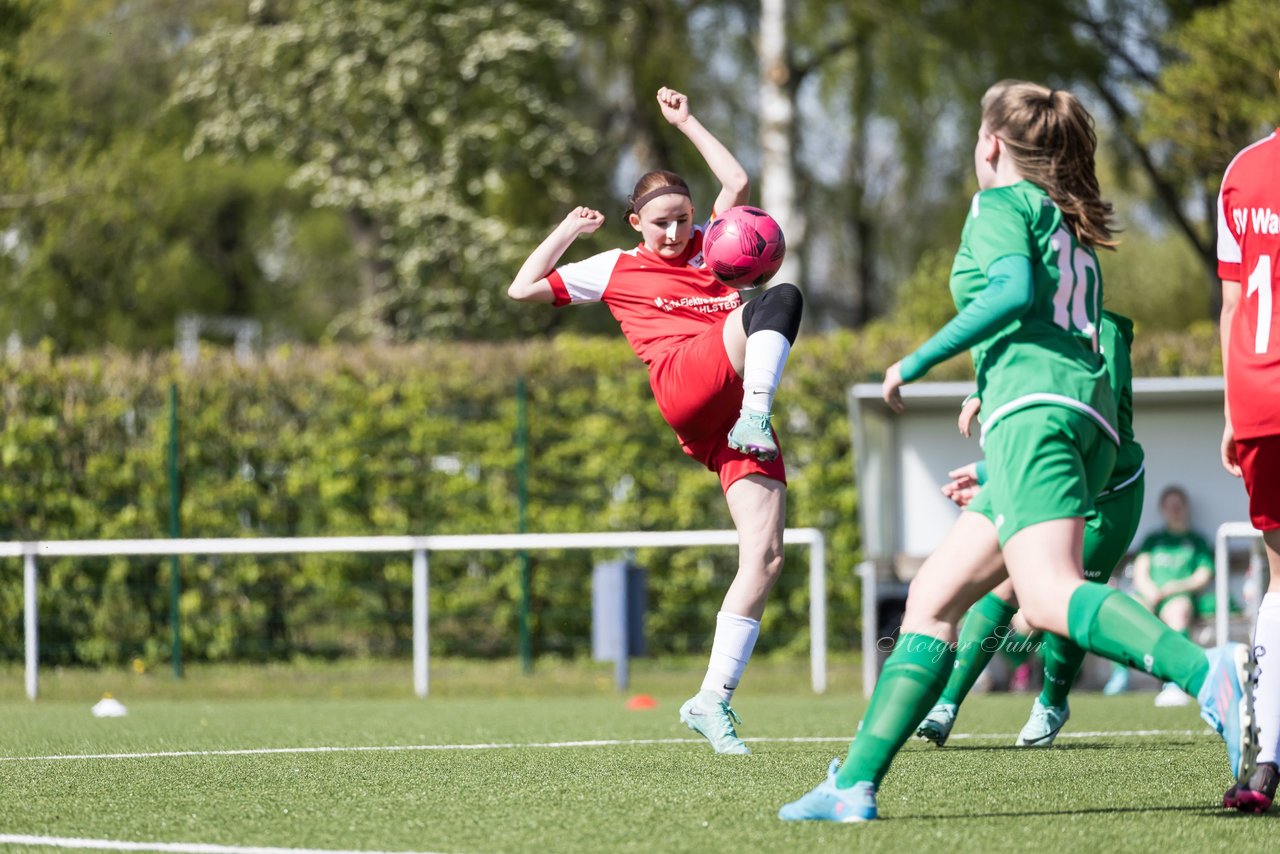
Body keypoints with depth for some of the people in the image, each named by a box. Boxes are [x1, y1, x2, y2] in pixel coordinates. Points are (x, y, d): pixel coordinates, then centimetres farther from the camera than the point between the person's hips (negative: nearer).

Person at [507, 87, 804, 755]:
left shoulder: (709, 247, 30)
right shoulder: (614, 270, 19)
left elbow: (737, 183, 25)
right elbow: (524, 288, 18)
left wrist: (685, 122, 26)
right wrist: (568, 231, 21)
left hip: (736, 410, 5)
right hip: (683, 387, -5)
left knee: (765, 557, -10)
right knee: (780, 300, -25)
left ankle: (714, 698, -7)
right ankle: (757, 417, -43)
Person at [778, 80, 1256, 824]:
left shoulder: (1002, 204, 8)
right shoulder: (1073, 230, 32)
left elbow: (1014, 289, -12)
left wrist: (915, 364, -5)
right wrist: (995, 470, 35)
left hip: (1033, 404, -9)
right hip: (1091, 420, 9)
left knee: (1048, 595, -28)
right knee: (932, 600, 10)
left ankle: (1211, 677, -49)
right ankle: (854, 783, 6)